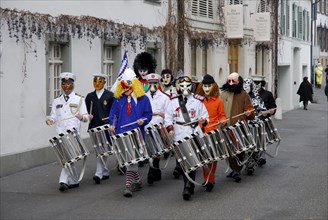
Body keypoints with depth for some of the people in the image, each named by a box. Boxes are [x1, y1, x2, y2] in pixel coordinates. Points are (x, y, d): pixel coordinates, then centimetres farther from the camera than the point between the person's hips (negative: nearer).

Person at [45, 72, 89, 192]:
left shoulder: (79, 99, 7)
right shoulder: (57, 101, 16)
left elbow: (86, 117, 4)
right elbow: (54, 117, 15)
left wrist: (82, 117, -19)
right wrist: (49, 119, -8)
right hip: (61, 132, 4)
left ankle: (64, 181, -18)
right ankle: (74, 181, 17)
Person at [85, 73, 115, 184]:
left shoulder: (110, 95, 1)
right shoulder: (89, 96, 11)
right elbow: (86, 111, 13)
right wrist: (88, 116, -8)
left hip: (106, 127, -4)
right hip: (94, 127, 4)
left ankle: (99, 173, -11)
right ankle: (105, 172, 20)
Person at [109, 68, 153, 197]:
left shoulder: (143, 99, 2)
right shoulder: (119, 98, 11)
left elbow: (148, 114, 5)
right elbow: (114, 114, 15)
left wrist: (143, 120, -14)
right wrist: (112, 125, 0)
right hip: (121, 133, 4)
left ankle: (128, 185, -13)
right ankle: (137, 181, 25)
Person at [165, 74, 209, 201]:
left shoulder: (197, 101, 6)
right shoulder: (173, 102, 9)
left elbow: (205, 116, 10)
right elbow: (168, 117, 11)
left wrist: (203, 120, -13)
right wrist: (170, 128, -5)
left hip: (194, 135, -2)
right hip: (179, 136, 2)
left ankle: (188, 188, -9)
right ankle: (189, 186, 16)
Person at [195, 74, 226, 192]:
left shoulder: (219, 101, 1)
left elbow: (222, 115, 6)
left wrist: (223, 121, -13)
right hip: (201, 132, 1)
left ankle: (211, 179, 13)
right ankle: (206, 179, 14)